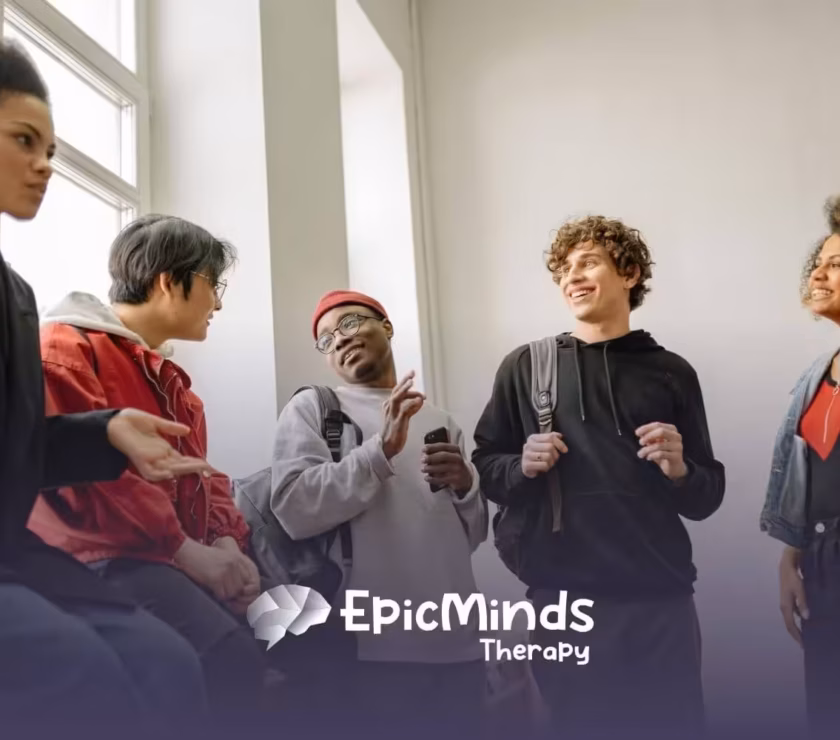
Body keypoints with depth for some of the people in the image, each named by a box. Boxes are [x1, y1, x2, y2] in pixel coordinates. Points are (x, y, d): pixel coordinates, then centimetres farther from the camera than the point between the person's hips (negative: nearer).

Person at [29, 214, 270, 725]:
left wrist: (227, 543, 0)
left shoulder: (167, 375, 25)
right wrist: (185, 550, -17)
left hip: (181, 557, 8)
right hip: (104, 555, -8)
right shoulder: (66, 347, -2)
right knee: (232, 658, -33)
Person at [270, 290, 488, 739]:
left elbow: (472, 535, 17)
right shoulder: (312, 407, 3)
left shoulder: (440, 422, 16)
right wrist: (381, 449, -17)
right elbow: (293, 510, -12)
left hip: (458, 643, 5)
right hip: (376, 646, -4)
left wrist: (464, 486, -3)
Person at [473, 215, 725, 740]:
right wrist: (523, 466, -11)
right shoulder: (525, 367, 6)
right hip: (563, 600, 0)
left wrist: (680, 471, -11)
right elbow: (485, 469, 9)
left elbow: (707, 498, 10)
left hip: (661, 599, 1)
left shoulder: (671, 373, 7)